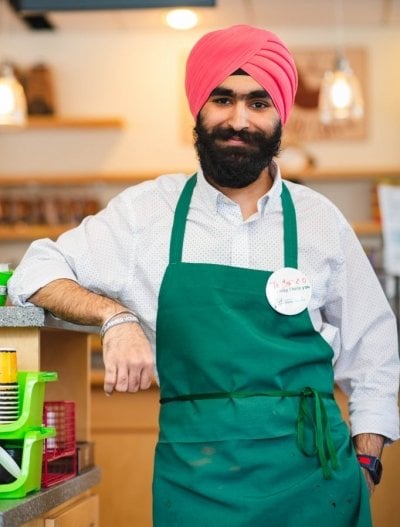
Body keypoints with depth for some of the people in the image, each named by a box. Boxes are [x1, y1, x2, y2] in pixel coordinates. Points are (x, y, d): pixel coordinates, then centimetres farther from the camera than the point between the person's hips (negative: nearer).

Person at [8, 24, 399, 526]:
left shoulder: (319, 220, 4)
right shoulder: (148, 211, 1)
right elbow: (34, 274, 3)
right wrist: (115, 316, -14)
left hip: (314, 473, 1)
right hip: (195, 479, -1)